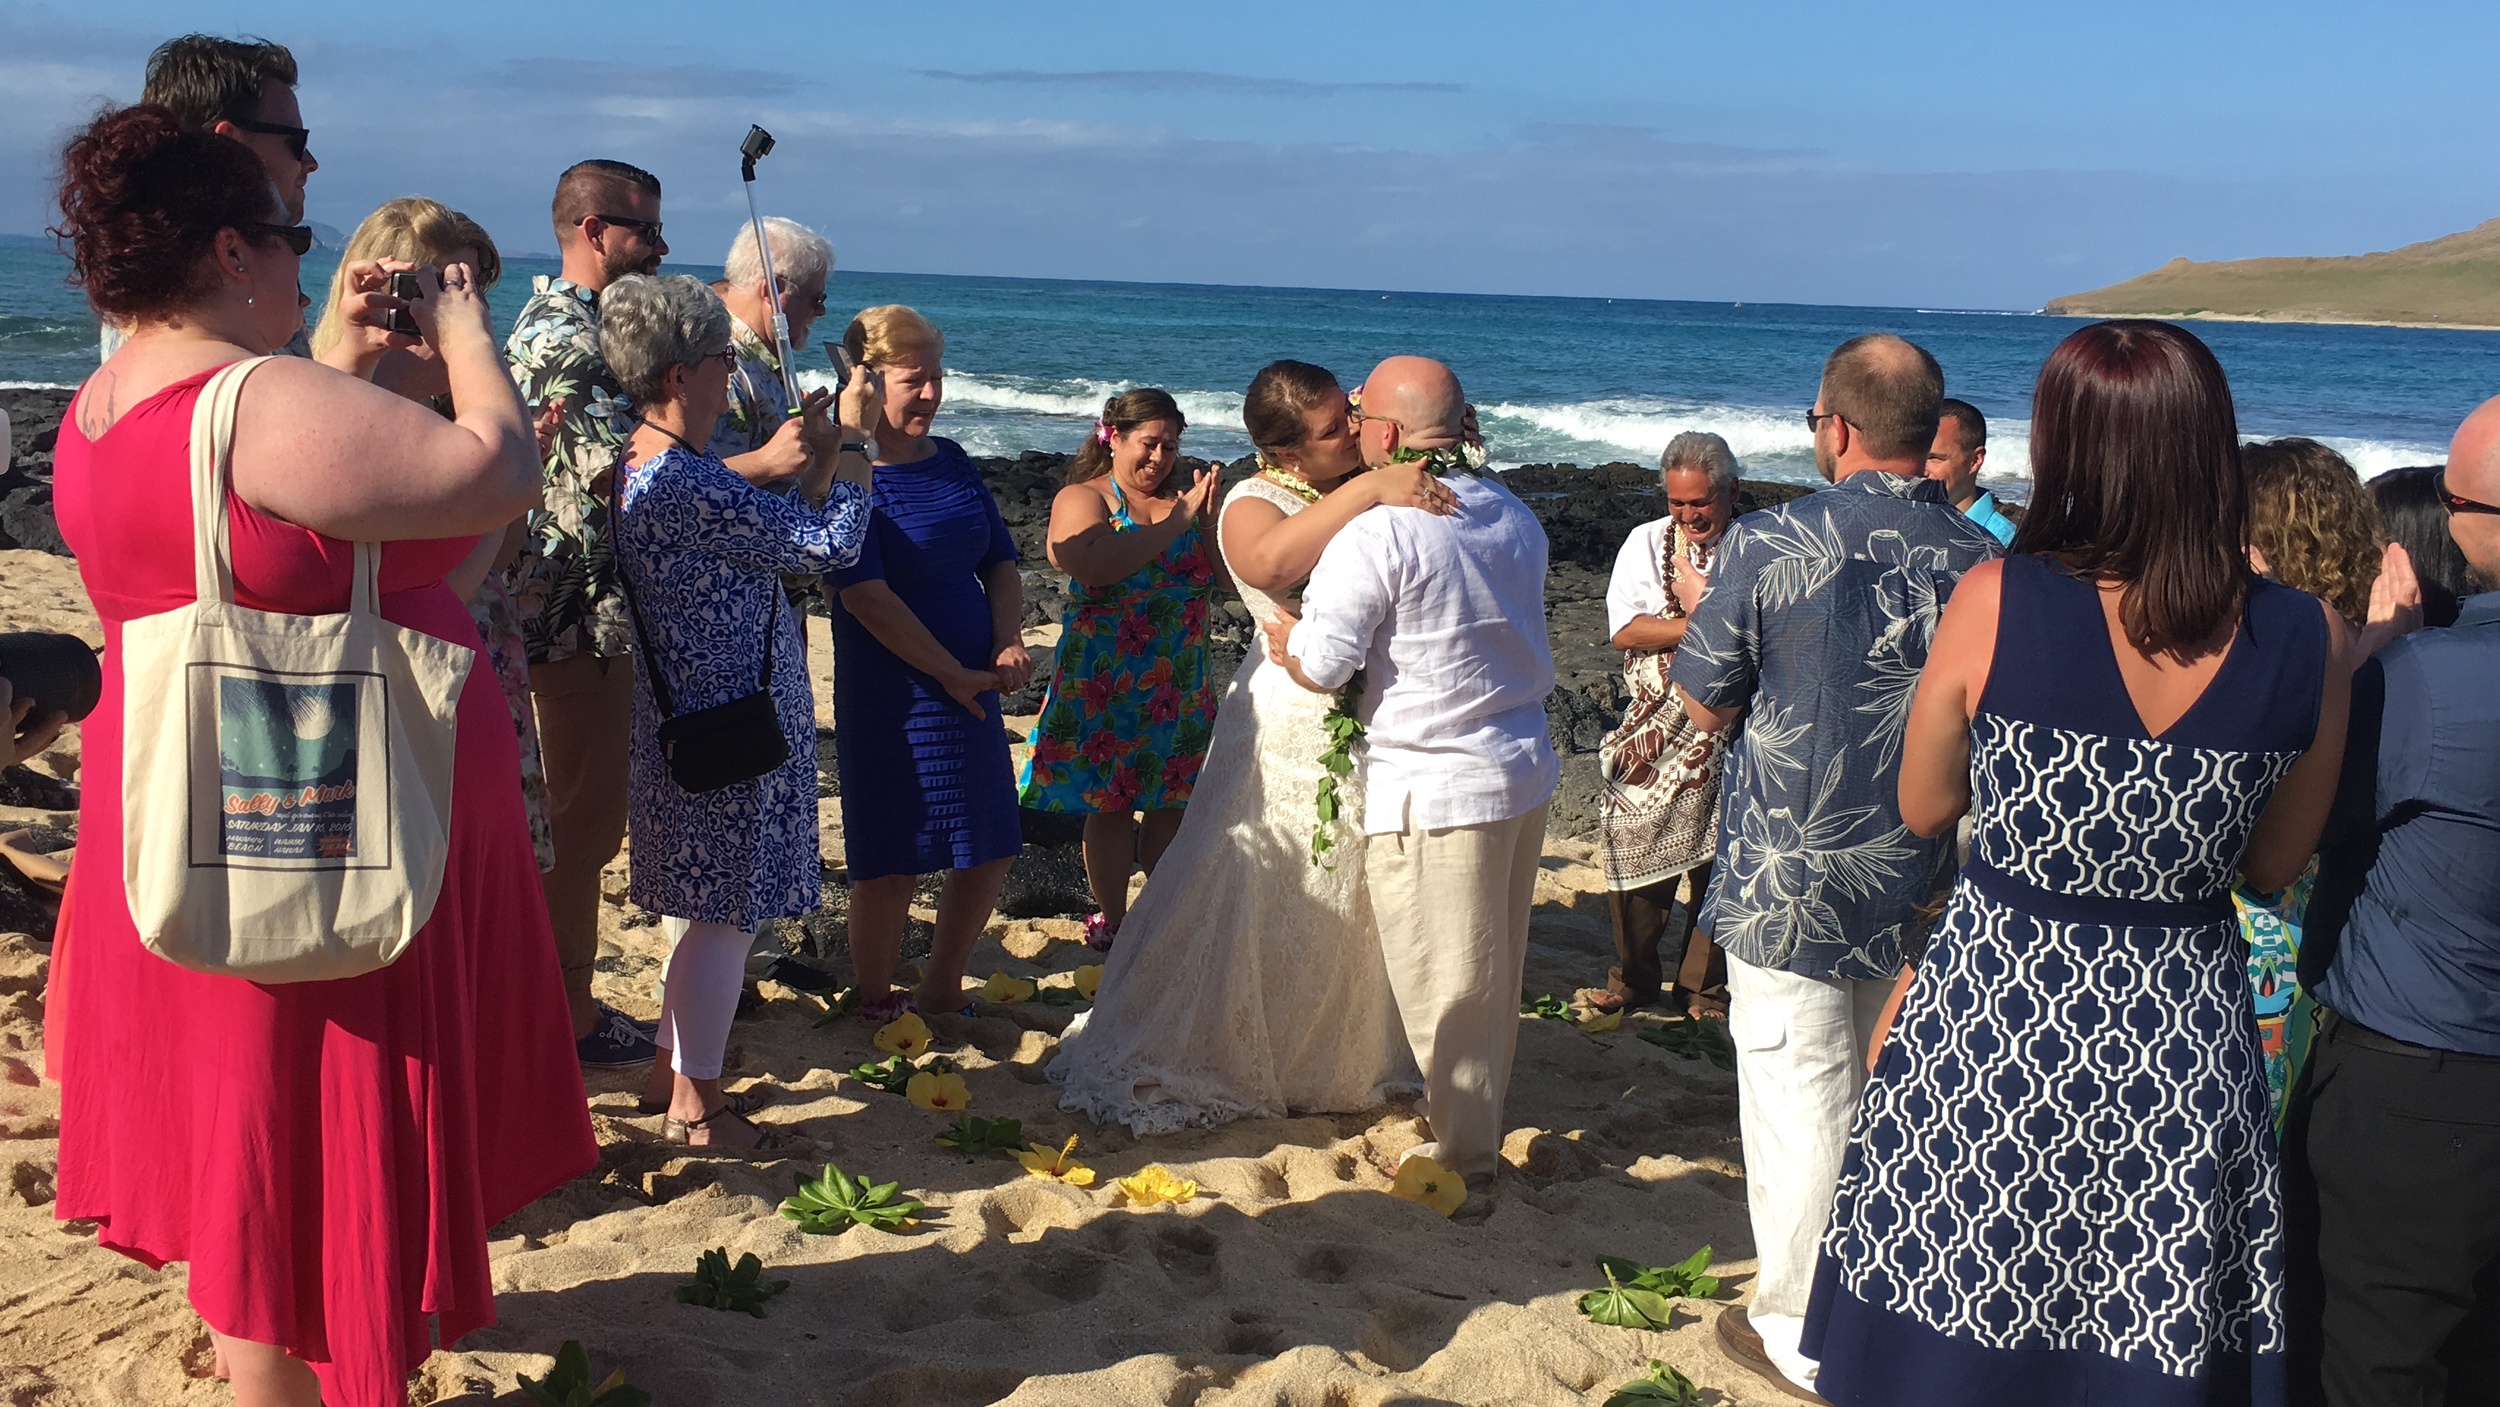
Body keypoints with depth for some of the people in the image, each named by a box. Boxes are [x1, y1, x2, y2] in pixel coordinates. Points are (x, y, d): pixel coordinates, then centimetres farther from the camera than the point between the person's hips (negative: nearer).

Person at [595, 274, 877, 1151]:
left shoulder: (646, 468, 8)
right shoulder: (685, 485, -25)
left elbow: (777, 530, 15)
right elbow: (832, 543, -21)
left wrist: (818, 451, 10)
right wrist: (854, 435, -9)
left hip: (702, 720, 11)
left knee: (709, 910, 21)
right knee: (727, 914, 0)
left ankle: (678, 1069, 33)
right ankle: (695, 1105, 12)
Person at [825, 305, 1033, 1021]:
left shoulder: (953, 462, 8)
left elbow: (1000, 562, 13)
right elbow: (865, 595, -19)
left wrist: (1008, 644, -5)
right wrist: (952, 673, -17)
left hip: (971, 687, 7)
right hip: (891, 693, -7)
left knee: (991, 849, 12)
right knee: (890, 863, 1)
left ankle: (940, 991, 30)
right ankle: (876, 1009, 20)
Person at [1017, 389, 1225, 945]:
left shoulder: (1184, 499, 10)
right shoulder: (1081, 499, -2)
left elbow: (1230, 577, 5)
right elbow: (1097, 567, -23)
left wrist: (1209, 519, -11)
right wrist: (1176, 522, -19)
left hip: (1181, 683, 4)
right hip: (1105, 683, -4)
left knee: (1173, 800, 8)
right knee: (1110, 802, 2)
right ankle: (1111, 918, 16)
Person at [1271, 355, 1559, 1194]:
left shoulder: (1378, 531, -17)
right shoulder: (1515, 517, 6)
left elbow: (1320, 667, -18)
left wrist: (1279, 640, 3)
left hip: (1435, 785, -8)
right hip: (1527, 770, 8)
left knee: (1446, 981, 5)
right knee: (1497, 968, 20)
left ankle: (1464, 1154, 16)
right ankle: (1481, 1118, 36)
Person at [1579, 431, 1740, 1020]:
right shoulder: (1648, 542, 6)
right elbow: (1625, 630, -6)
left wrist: (1697, 599, -16)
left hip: (1727, 731, -2)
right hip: (1654, 727, 3)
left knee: (1716, 859, 5)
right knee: (1632, 848, 5)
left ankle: (1705, 985, 21)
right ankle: (1633, 978, 22)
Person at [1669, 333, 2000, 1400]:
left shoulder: (1769, 544, -15)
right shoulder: (1985, 561, -5)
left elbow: (1706, 707, -5)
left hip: (1789, 881, -4)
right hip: (1923, 889, 4)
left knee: (1799, 1099, 6)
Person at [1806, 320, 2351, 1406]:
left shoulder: (1996, 601, -15)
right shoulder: (2308, 641, -9)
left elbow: (1923, 809, 0)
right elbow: (2273, 866, 4)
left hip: (1993, 1013, -1)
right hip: (2186, 1038, 2)